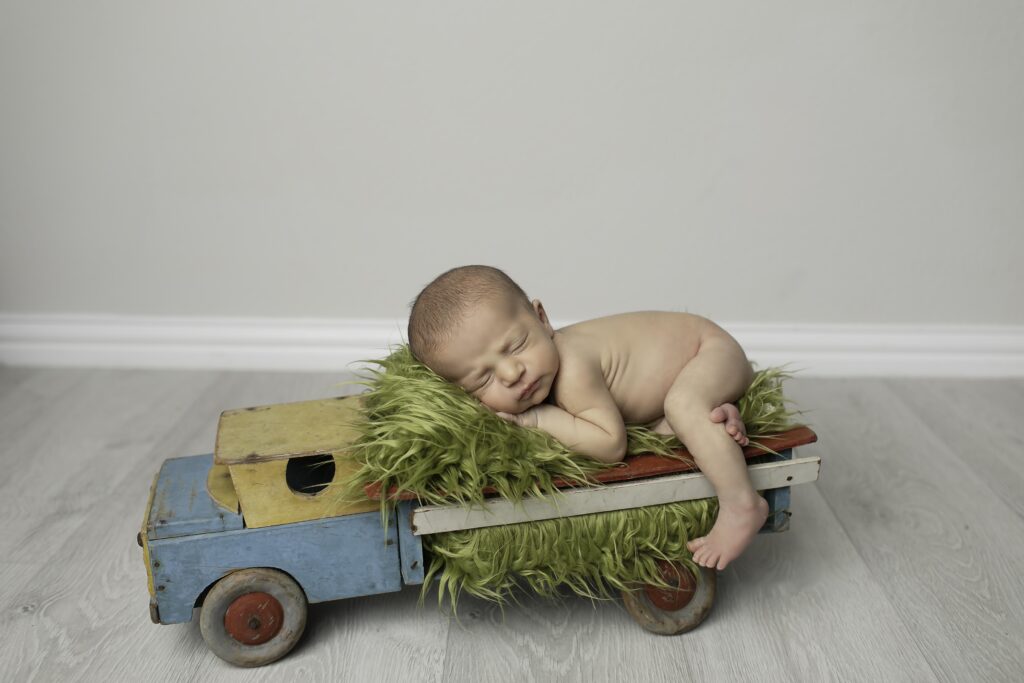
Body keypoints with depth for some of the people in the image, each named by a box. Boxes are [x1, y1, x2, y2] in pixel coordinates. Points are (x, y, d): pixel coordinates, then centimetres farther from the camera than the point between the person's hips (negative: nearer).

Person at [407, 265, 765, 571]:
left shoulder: (573, 372, -41)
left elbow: (611, 444, -38)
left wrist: (542, 417, -36)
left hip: (710, 345, -8)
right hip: (672, 347, 9)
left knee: (680, 403, -35)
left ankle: (742, 506, -28)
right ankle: (711, 420, 0)